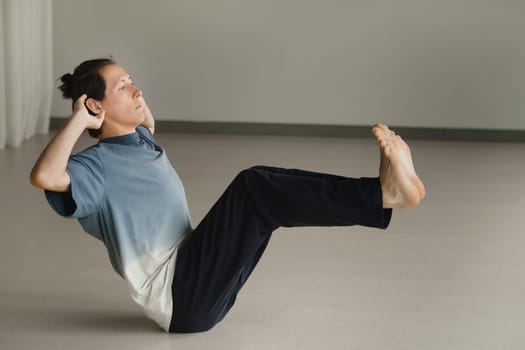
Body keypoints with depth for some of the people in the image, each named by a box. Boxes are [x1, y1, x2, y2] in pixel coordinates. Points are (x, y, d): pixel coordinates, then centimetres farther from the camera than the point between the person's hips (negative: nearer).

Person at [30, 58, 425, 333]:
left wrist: (132, 100, 24)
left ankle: (385, 189, -19)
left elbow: (146, 122, 45)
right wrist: (78, 119, -20)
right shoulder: (97, 165, -9)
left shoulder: (142, 142, 18)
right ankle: (384, 193, -30)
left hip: (196, 278, 9)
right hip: (177, 296, -9)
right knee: (254, 186, -22)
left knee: (265, 189, -3)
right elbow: (44, 176, -32)